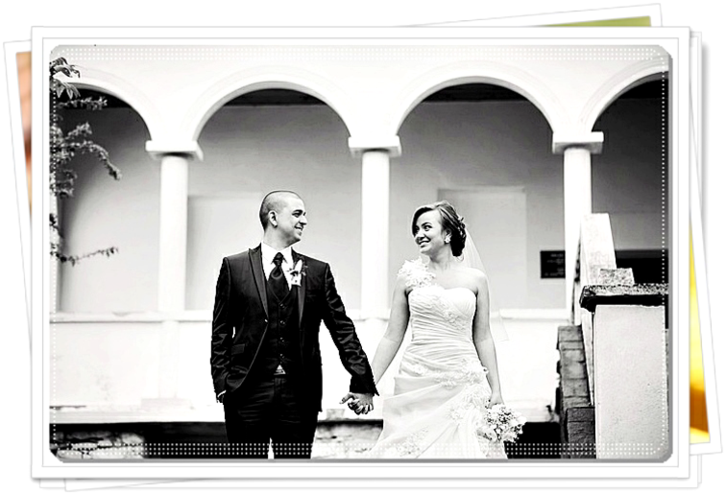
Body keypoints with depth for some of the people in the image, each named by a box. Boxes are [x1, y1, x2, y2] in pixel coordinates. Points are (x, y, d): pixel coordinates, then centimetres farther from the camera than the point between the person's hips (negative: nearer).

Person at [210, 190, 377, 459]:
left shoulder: (317, 272, 9)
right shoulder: (234, 267, 5)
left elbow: (342, 328, 8)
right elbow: (221, 332, 5)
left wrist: (361, 380, 0)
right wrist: (222, 382, -3)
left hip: (300, 396, 2)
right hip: (247, 393, -1)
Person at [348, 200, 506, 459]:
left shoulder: (476, 279, 5)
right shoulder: (410, 275, 5)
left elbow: (483, 338, 8)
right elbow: (392, 337, 6)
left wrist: (496, 390, 4)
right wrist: (368, 384, 0)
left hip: (464, 385, 0)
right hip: (417, 384, 0)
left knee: (463, 450, -1)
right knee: (414, 451, 0)